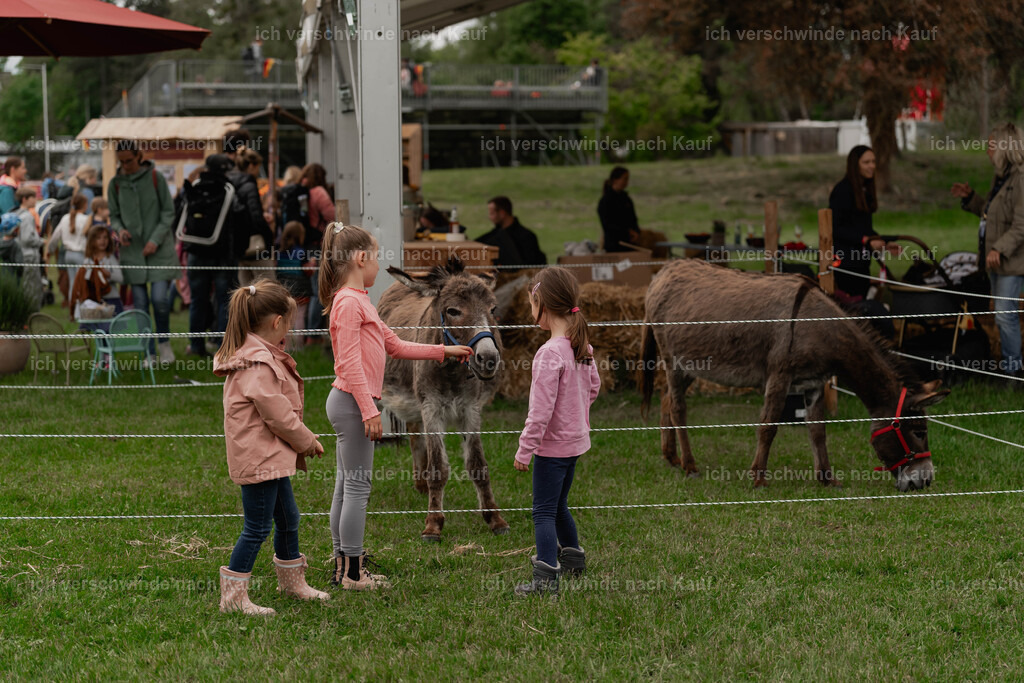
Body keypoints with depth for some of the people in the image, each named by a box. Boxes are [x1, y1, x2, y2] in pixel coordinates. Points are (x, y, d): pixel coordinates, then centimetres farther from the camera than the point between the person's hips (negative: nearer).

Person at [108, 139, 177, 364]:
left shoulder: (155, 178, -2)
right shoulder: (116, 184, 5)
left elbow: (168, 212, -1)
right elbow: (114, 216, 13)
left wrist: (156, 239, -11)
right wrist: (119, 229, -10)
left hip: (159, 250, -2)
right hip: (133, 251, 3)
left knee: (160, 298, -12)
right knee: (140, 304, 1)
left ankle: (164, 342, 12)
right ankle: (149, 352, 8)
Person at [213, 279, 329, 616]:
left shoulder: (261, 355, 12)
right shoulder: (258, 364, -23)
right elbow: (278, 416, -21)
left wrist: (301, 443, 10)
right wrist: (308, 442, -6)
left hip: (272, 457, 11)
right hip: (259, 458, -11)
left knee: (287, 518, 22)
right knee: (257, 528, -5)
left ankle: (292, 581, 38)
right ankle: (233, 596, 1)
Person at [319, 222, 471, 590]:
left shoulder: (358, 301, 18)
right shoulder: (349, 303, -15)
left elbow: (395, 345, 23)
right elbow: (350, 364, -20)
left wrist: (443, 351, 23)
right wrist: (369, 410, -22)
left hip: (350, 403, 11)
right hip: (352, 401, -11)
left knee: (347, 486, 12)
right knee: (357, 486, -6)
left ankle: (343, 568, 16)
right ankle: (352, 572, -3)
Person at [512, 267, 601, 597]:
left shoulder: (550, 353, -24)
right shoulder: (582, 346, 2)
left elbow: (540, 410, -23)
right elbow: (593, 386, 16)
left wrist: (524, 450, -17)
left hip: (553, 444, -8)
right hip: (576, 438, 8)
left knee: (544, 512, -5)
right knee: (558, 506, 25)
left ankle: (546, 578, -10)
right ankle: (572, 556, 40)